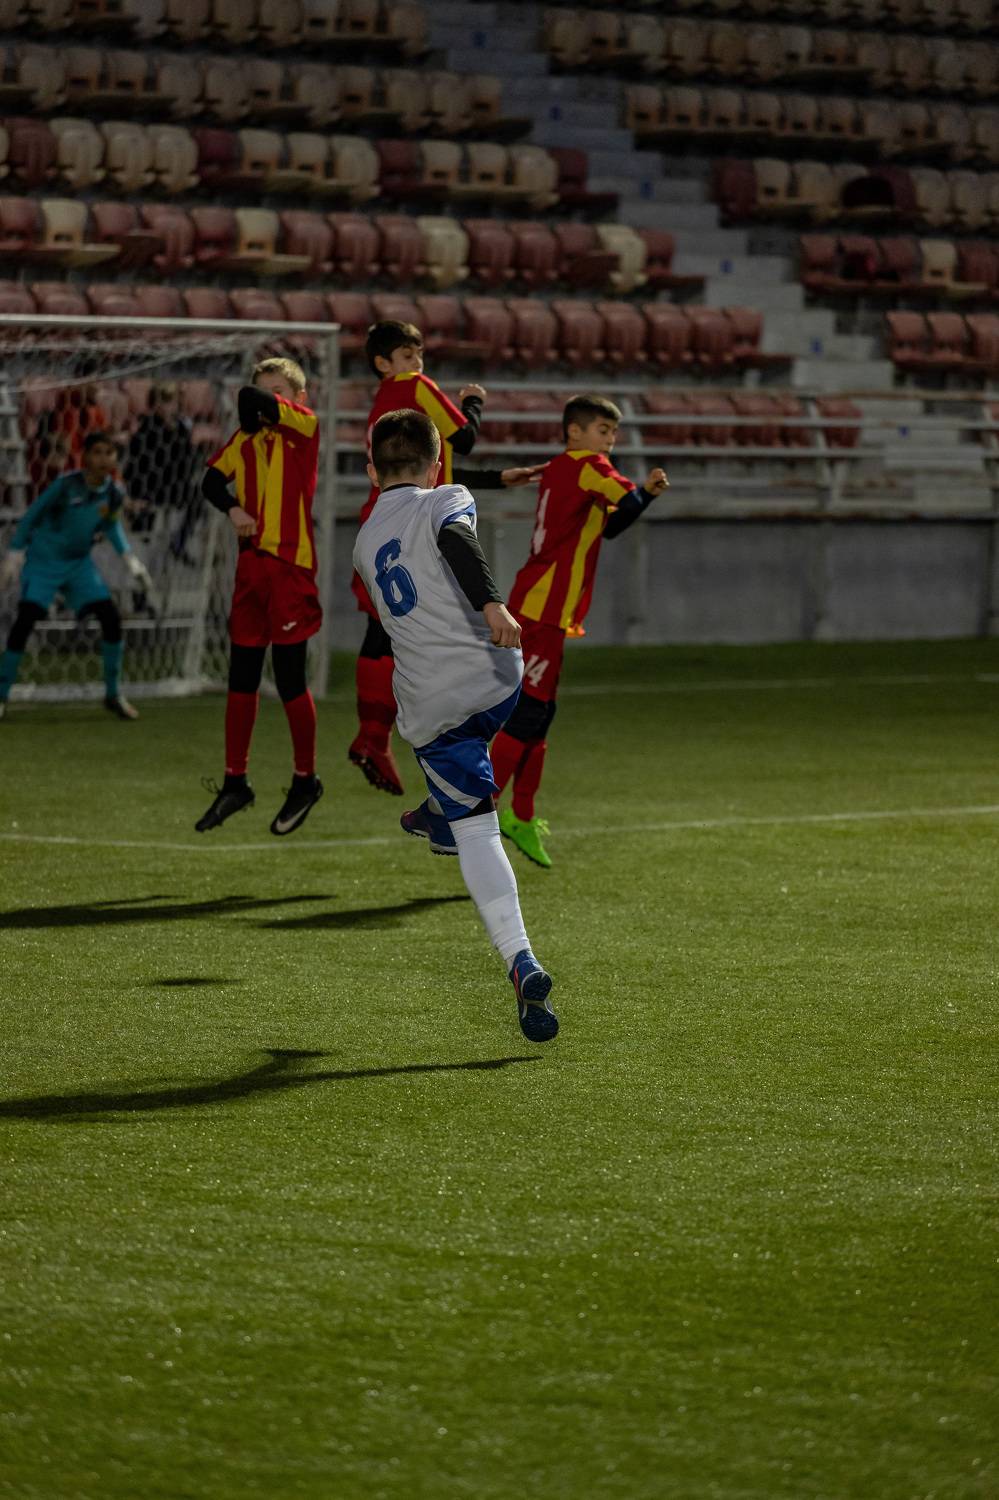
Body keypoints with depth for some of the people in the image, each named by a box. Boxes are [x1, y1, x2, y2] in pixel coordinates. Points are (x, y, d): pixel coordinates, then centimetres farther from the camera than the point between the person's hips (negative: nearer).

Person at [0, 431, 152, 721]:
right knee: (25, 619, -17)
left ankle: (113, 695, 10)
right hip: (43, 561, -5)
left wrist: (129, 558, 6)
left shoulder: (114, 493, -6)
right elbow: (31, 516, -9)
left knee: (111, 618, -6)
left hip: (79, 563, 5)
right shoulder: (66, 485, -20)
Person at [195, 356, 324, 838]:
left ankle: (305, 781, 14)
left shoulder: (305, 427, -6)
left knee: (290, 680, -2)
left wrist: (256, 405, 2)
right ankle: (235, 782, 18)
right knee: (241, 679, 9)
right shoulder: (245, 438, 13)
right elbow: (213, 478, 8)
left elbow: (254, 401, -20)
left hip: (290, 566, -6)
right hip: (252, 564, 6)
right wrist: (232, 508, -9)